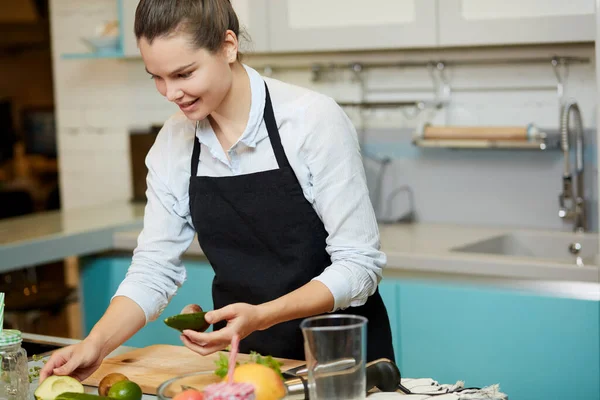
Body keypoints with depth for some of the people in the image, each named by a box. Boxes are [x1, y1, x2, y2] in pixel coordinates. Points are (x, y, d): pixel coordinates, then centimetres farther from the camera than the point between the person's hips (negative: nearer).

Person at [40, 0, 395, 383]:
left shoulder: (315, 120, -15)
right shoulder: (173, 141, 0)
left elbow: (359, 264, -15)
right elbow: (153, 268, 2)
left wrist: (260, 317, -28)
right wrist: (96, 344, -15)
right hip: (240, 357, 6)